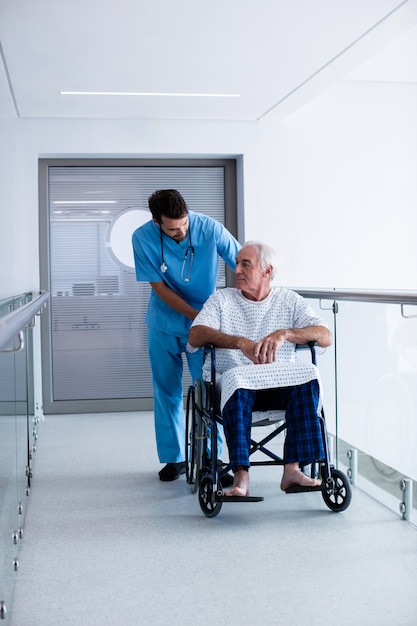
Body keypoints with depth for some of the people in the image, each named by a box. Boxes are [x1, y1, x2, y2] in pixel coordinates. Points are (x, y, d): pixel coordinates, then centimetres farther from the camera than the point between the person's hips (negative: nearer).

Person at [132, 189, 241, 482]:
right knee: (167, 392, 8)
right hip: (165, 324, 1)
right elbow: (160, 288, -13)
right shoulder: (143, 238, -17)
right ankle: (174, 457, 20)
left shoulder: (209, 228, -20)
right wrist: (197, 316, -20)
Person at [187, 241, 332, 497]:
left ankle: (293, 469, -32)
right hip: (236, 381, -1)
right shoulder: (222, 299, 11)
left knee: (308, 374, -29)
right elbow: (195, 336, -6)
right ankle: (241, 476, -39)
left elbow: (326, 336, -1)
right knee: (237, 379, -35)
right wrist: (241, 343, -22)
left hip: (281, 383, 1)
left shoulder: (289, 300, 12)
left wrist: (283, 334, -20)